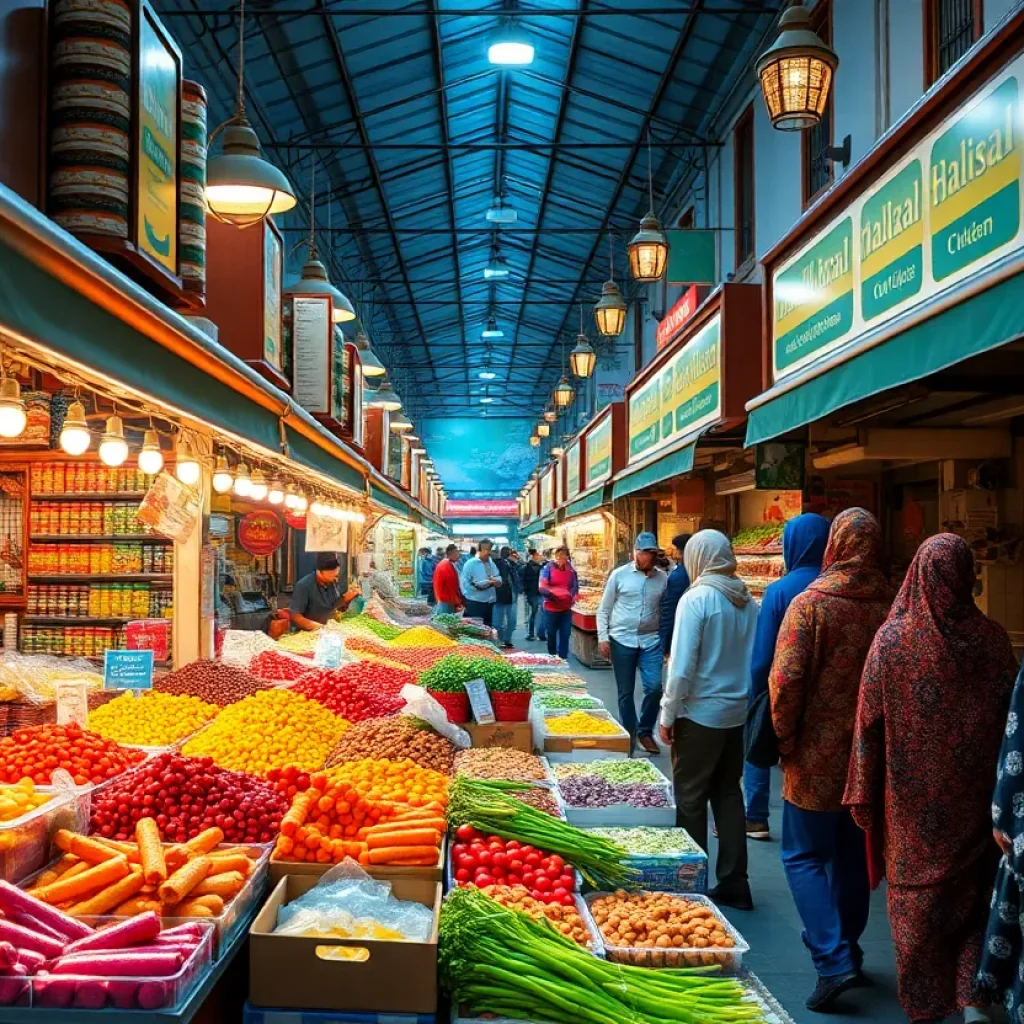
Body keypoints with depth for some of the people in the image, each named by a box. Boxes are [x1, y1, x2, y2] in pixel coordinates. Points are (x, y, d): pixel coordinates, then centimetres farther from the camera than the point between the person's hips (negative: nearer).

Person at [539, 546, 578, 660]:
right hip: (551, 607, -2)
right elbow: (542, 587, -14)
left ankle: (563, 658, 9)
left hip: (566, 608, 2)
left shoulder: (571, 570, 2)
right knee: (551, 634, 10)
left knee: (565, 634, 1)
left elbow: (575, 587, 5)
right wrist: (552, 594, -27)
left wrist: (571, 596, -14)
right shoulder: (548, 568, -8)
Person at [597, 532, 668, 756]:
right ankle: (629, 735, 21)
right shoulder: (619, 575, -2)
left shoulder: (662, 578, 4)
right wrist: (603, 638, -5)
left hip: (651, 641, 1)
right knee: (625, 693, 6)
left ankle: (645, 731, 14)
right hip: (622, 640, -1)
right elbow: (604, 610, 2)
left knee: (654, 688, -7)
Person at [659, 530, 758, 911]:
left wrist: (667, 715, -7)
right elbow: (754, 659, 9)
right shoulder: (748, 601, 2)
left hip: (700, 713, -6)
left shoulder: (696, 598, -15)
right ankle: (733, 883, 20)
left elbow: (682, 666, -16)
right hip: (737, 713, 6)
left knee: (691, 798, 7)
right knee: (728, 794, 15)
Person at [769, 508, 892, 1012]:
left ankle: (833, 959, -2)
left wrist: (785, 738, -3)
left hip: (818, 755, -4)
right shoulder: (891, 606, -6)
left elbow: (785, 681, -19)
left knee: (804, 856, 8)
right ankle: (848, 949, 32)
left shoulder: (810, 603, -16)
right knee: (854, 854, 19)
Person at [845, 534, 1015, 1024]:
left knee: (917, 893, 14)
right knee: (974, 893, 20)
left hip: (911, 799, -1)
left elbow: (869, 721, -9)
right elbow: (1011, 717, -2)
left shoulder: (891, 638, -12)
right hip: (975, 796, 1)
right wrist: (1006, 795, 10)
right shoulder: (992, 639, -9)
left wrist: (863, 795, 0)